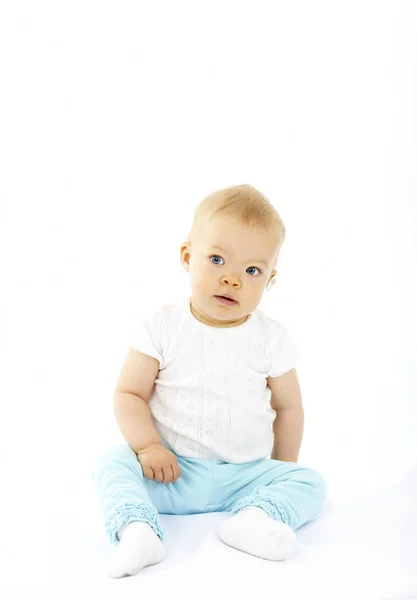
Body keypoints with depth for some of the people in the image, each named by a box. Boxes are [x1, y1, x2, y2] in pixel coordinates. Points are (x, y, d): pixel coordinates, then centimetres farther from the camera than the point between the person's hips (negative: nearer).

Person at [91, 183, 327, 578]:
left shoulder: (271, 338, -2)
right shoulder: (161, 327, -5)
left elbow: (288, 407, 7)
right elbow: (129, 394, -4)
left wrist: (282, 472, 7)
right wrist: (148, 446, -18)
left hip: (245, 474, 1)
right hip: (170, 471, -1)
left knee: (310, 483, -17)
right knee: (111, 462, -23)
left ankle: (254, 517, -37)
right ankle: (136, 529, -41)